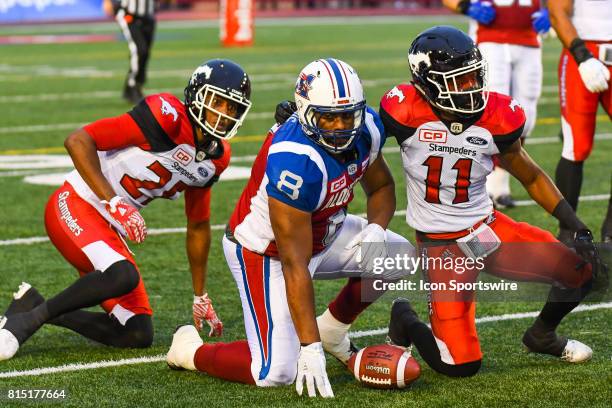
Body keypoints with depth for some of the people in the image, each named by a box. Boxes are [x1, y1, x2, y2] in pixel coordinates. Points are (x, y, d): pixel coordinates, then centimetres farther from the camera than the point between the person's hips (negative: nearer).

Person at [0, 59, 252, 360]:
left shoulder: (215, 159, 5)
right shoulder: (168, 117, -19)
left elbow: (198, 226, 20)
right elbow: (78, 141, -23)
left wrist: (200, 298, 25)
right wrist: (115, 204, -28)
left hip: (109, 229, 8)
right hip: (75, 208, -8)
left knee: (137, 336, 1)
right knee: (123, 276, -35)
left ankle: (36, 307, 15)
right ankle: (24, 319, -16)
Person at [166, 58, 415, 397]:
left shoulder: (367, 128, -14)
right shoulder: (296, 162, -37)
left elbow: (381, 187, 9)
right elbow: (295, 265, -33)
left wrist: (375, 229, -15)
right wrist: (310, 349, -32)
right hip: (265, 252, -8)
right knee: (277, 374, -15)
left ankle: (332, 330, 18)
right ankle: (190, 350, 10)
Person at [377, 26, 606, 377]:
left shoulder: (496, 116, -9)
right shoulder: (407, 112, -20)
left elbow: (532, 178, 6)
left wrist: (579, 229, 1)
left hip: (487, 226, 4)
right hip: (441, 243, -4)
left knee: (582, 271, -8)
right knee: (462, 366, -11)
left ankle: (542, 335, 25)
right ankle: (406, 321, 23)